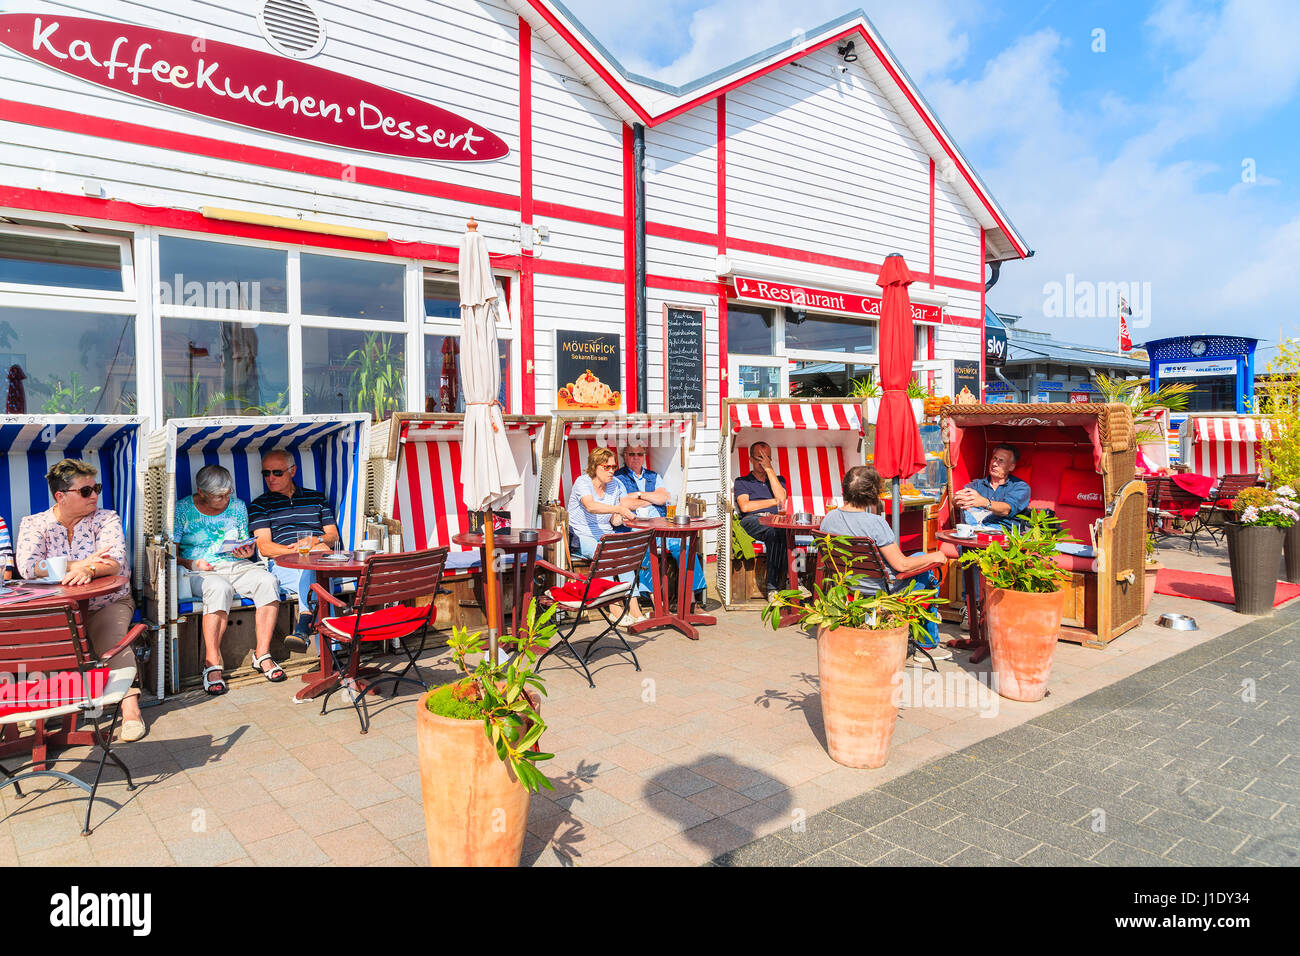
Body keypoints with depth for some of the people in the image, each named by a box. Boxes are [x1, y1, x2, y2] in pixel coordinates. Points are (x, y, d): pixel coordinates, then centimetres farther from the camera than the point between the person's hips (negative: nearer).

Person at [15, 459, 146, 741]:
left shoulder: (106, 519, 0)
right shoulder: (34, 524, 3)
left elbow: (115, 561, -17)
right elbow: (27, 566, -14)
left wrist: (88, 571, -39)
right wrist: (79, 564, -22)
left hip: (107, 604, -2)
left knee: (111, 640, -29)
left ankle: (130, 706, -33)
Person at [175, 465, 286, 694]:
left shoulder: (238, 507, 13)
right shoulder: (182, 510, 2)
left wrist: (248, 552, -4)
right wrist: (189, 563, -18)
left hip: (237, 565, 4)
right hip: (201, 570, -4)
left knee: (268, 582, -27)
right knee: (220, 589, -39)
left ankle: (262, 654, -21)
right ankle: (212, 663, -34)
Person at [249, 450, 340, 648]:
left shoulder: (317, 498, 24)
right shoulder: (260, 505, 17)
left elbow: (333, 535, 19)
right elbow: (264, 547, 4)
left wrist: (315, 541, -6)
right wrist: (299, 550, -12)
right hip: (282, 564, -1)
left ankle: (304, 624, -51)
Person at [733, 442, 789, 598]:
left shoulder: (778, 480, 27)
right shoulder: (742, 482, 20)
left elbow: (782, 498, 2)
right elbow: (745, 507, 0)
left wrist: (769, 469, 5)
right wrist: (774, 502, 4)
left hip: (775, 522, 2)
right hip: (751, 522, -2)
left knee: (776, 533, -38)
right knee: (778, 530, -37)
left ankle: (773, 586, -36)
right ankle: (783, 581, -37)